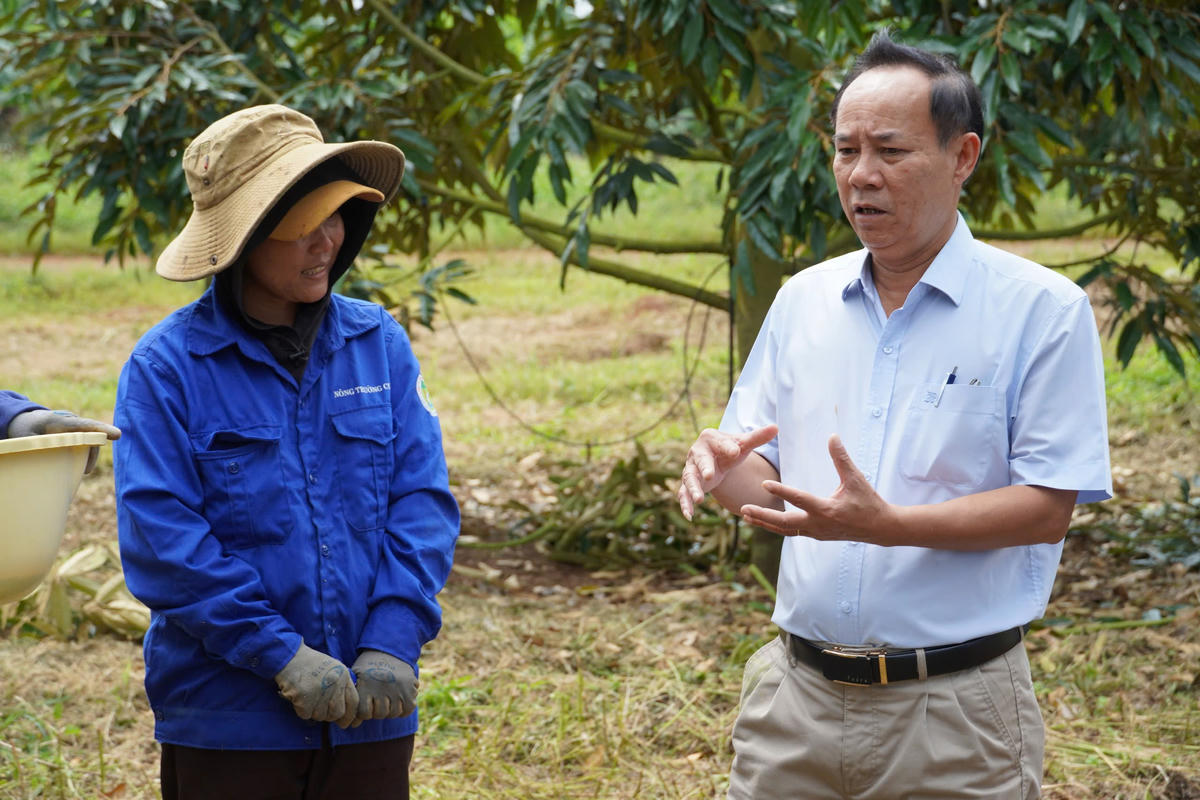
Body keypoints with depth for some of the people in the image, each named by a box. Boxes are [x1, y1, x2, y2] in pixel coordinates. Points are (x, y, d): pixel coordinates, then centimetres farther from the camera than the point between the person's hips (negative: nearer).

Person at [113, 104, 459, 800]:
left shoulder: (380, 343, 4)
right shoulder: (167, 366, -6)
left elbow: (423, 500, 2)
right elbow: (159, 536, -12)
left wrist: (392, 643, -10)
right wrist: (281, 653, -16)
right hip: (225, 722, -3)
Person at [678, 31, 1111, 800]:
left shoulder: (1043, 310, -8)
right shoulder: (803, 299, 8)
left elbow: (1048, 508, -12)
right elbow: (768, 477, 12)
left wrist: (888, 525, -25)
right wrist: (725, 469, -12)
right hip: (799, 692, 4)